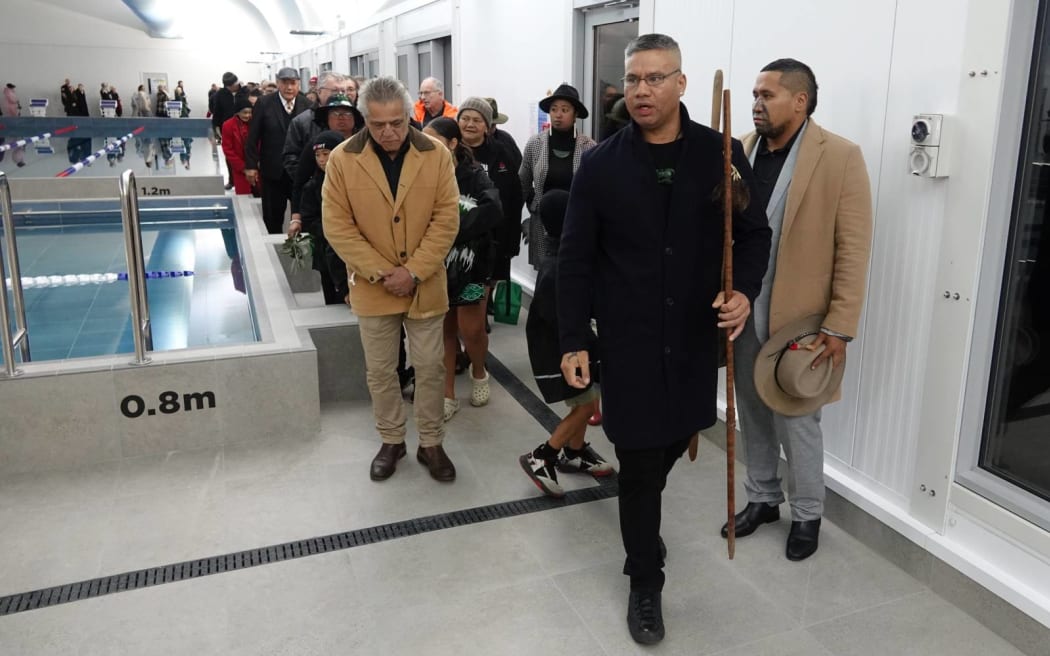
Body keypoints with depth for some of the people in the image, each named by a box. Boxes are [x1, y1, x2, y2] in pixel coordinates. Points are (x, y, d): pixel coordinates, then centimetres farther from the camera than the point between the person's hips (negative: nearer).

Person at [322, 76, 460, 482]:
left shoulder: (437, 155, -6)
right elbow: (337, 226, -8)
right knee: (380, 372, 12)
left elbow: (446, 220, -7)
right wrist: (381, 272, -15)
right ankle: (391, 442, 31)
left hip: (425, 287, 0)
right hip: (373, 288, 0)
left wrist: (414, 271, -15)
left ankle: (431, 444, 26)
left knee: (430, 368, 10)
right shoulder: (342, 159, -8)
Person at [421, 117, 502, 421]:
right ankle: (448, 395, 21)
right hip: (437, 265, 2)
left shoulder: (474, 175, -10)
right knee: (445, 329, 10)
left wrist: (454, 226, -27)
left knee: (471, 329, 2)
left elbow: (493, 212, -25)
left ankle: (479, 373, 34)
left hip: (471, 264, -2)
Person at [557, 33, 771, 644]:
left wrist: (745, 290, -16)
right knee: (640, 460, 3)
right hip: (629, 338, -2)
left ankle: (643, 517, 52)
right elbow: (576, 259, -3)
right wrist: (574, 339, -6)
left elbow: (754, 233, 4)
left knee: (677, 438, 19)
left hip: (697, 335, 2)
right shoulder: (601, 165, -5)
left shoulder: (721, 154, -2)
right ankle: (645, 582, 22)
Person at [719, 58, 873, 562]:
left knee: (797, 418, 6)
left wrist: (840, 327, -14)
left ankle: (807, 514, 28)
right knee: (752, 411, 15)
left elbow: (854, 249, -11)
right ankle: (762, 498, 35)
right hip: (742, 312, 5)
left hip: (800, 318, -4)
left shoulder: (841, 157, -9)